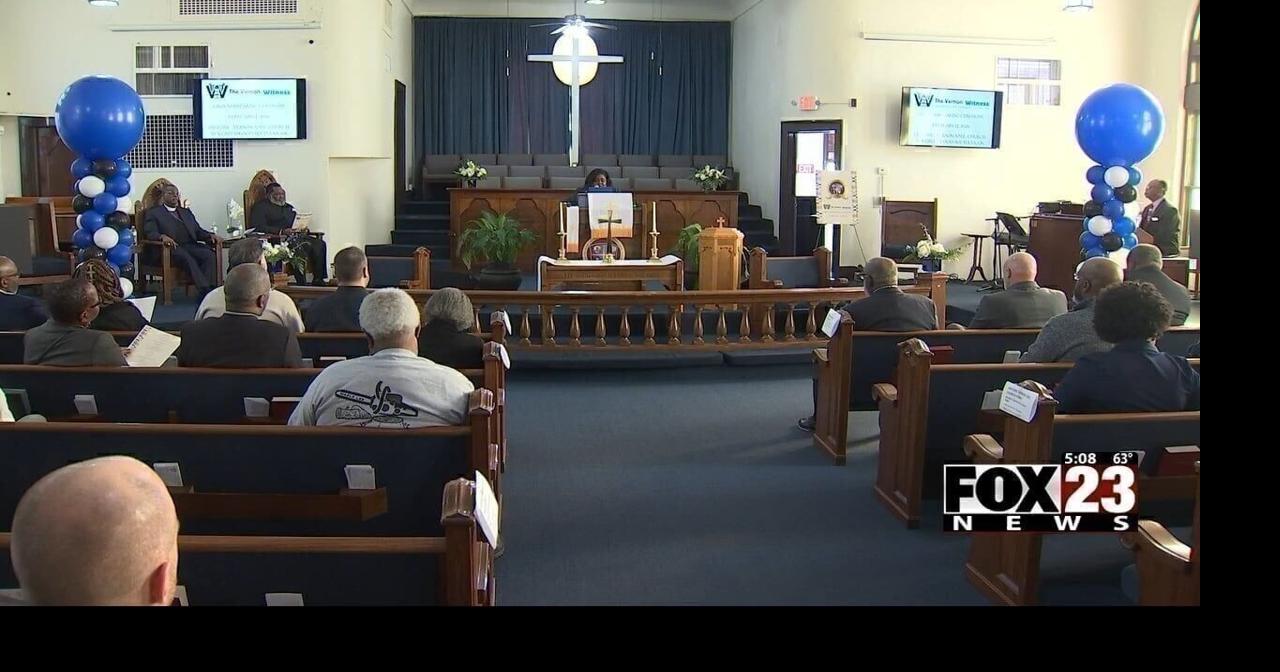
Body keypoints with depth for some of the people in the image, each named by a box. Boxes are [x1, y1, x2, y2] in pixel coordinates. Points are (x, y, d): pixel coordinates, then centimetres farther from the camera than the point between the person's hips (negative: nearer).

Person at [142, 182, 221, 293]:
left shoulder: (186, 212, 32)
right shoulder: (153, 212, 15)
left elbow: (198, 231, 25)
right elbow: (149, 233, 0)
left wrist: (210, 236, 1)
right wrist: (162, 236, -23)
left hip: (190, 245, 5)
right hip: (172, 247, -5)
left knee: (210, 255, -29)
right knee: (187, 257, -38)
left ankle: (210, 289, -41)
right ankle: (204, 290, -47)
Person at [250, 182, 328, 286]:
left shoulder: (289, 207, 29)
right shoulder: (261, 207, 6)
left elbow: (297, 223, 30)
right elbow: (258, 228, -9)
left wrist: (303, 229, 3)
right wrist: (282, 231, -20)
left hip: (296, 236, 7)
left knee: (319, 243, -19)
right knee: (298, 246, -37)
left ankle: (319, 280, -22)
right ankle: (302, 284, -37)